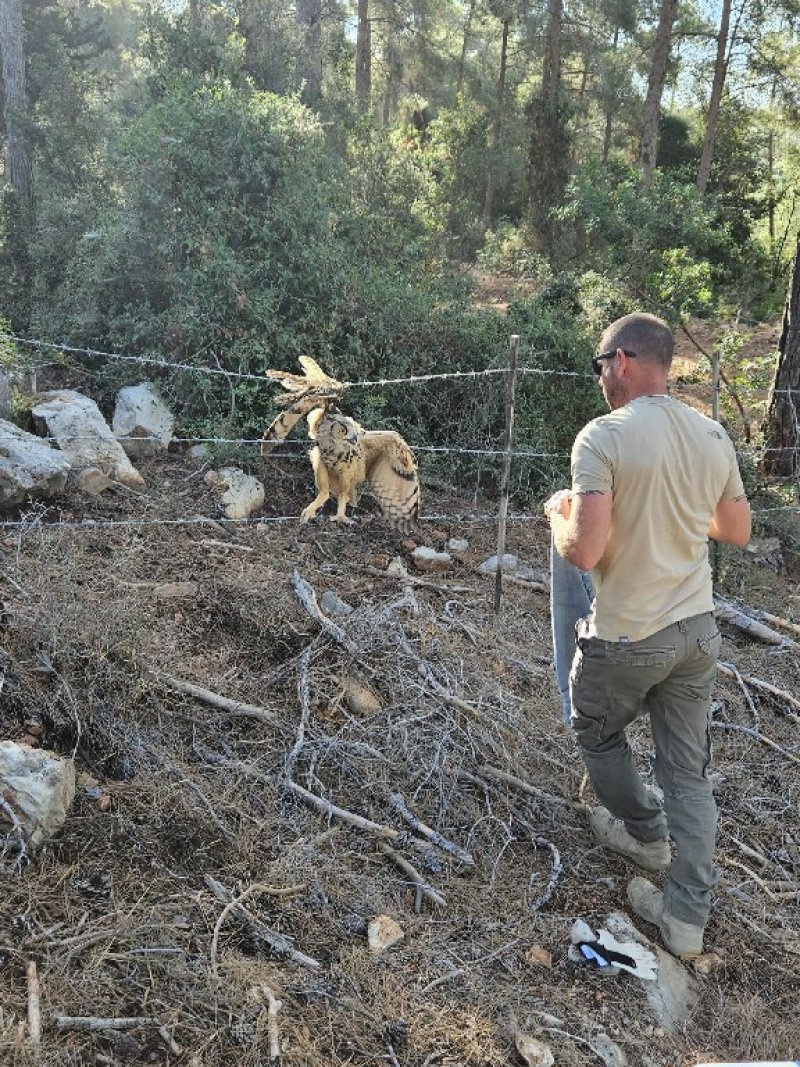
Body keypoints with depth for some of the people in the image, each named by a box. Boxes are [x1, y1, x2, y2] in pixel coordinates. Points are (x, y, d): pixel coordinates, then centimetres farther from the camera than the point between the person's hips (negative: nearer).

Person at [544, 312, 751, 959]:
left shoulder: (603, 438, -19)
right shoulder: (713, 436, 1)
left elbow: (583, 553, -25)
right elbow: (737, 531, 13)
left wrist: (558, 514, -4)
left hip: (627, 637, -6)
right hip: (696, 632, 6)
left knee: (598, 734, 24)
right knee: (689, 771, 15)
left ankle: (645, 833, 43)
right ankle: (687, 915, 22)